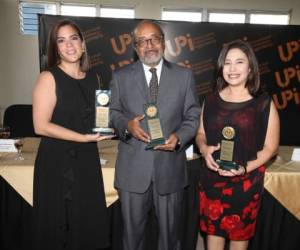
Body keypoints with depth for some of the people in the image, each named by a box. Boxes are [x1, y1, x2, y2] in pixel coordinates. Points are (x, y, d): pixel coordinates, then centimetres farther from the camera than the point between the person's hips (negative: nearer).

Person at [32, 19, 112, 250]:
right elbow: (41, 126, -14)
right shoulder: (49, 78, -8)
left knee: (90, 226, 12)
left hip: (88, 161, 5)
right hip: (57, 163, -5)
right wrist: (84, 138, -17)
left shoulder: (93, 78, 9)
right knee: (59, 229, 8)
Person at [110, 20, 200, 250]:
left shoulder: (184, 76, 3)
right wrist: (126, 125, -14)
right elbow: (113, 112, 8)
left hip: (170, 168, 0)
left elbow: (193, 116, 3)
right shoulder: (120, 77, 4)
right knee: (133, 231, 17)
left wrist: (179, 137, -16)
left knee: (170, 231, 18)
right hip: (132, 169, 0)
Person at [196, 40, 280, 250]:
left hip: (246, 181, -2)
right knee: (213, 230, 16)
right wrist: (204, 149, -12)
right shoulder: (211, 100, 1)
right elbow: (200, 134, 10)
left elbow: (270, 147, -5)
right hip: (212, 179, 2)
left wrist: (245, 168, -19)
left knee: (240, 233, 17)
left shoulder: (264, 103, -9)